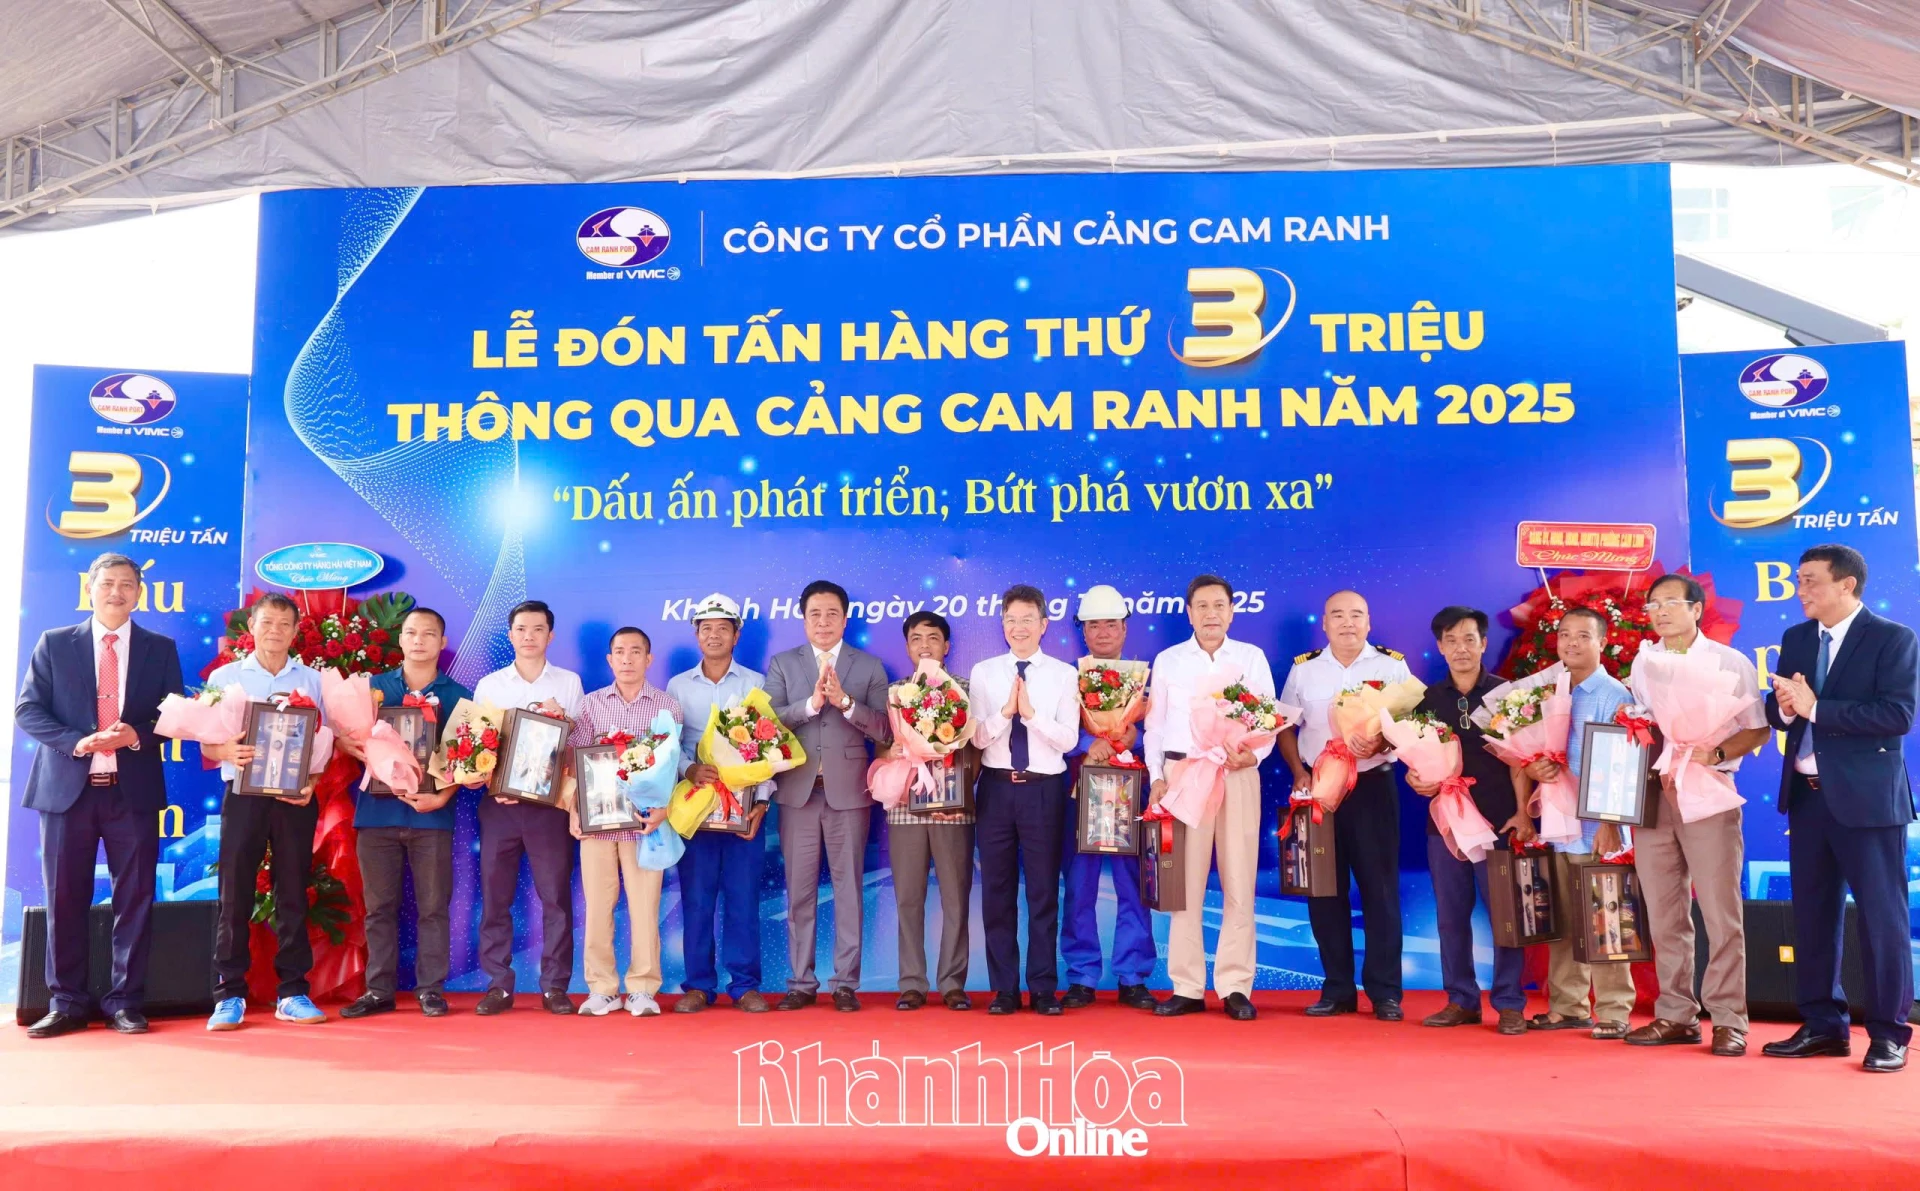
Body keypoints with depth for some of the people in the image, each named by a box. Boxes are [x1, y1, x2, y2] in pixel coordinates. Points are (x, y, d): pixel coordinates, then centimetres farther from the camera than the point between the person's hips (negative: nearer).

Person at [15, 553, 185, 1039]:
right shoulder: (54, 643, 7)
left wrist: (137, 735, -14)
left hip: (133, 789, 0)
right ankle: (66, 1003, 13)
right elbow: (28, 709, 2)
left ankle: (126, 1002, 9)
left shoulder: (160, 648, 9)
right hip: (66, 786, 0)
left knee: (134, 898, 2)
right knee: (65, 898, 4)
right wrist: (79, 742, -15)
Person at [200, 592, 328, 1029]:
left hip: (295, 798, 1)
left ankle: (292, 993, 10)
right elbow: (207, 744, 4)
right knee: (235, 894, 0)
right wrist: (229, 753, -18)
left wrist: (311, 783, -9)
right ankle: (229, 995, 6)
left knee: (293, 894, 4)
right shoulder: (225, 677, 6)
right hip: (243, 793, -1)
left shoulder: (312, 680, 8)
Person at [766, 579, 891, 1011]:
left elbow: (883, 730, -2)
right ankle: (801, 983, 14)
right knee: (799, 891, 5)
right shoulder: (782, 664, 9)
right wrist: (810, 703, -17)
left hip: (848, 791, -1)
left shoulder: (870, 667, 7)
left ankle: (846, 983, 10)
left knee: (848, 889, 3)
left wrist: (845, 702, -17)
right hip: (798, 790, 1)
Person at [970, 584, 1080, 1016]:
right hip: (996, 788, 1)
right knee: (997, 891, 6)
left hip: (1043, 789, -1)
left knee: (1043, 891, 4)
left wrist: (1031, 712, -19)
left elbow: (1068, 739, -7)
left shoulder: (1064, 675, 2)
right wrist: (1006, 710, -19)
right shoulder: (983, 673, 4)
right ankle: (1004, 989, 16)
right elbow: (977, 737, -4)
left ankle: (1043, 989, 14)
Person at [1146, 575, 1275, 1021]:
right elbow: (1155, 724, 10)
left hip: (1238, 775, 0)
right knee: (1185, 883, 0)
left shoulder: (1252, 657, 10)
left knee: (1239, 884, -1)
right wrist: (1156, 777, 0)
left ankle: (1235, 987, 5)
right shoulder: (1167, 660, 11)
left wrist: (1254, 753, -13)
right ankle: (1187, 988, 5)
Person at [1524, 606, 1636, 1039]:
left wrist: (1610, 822, -16)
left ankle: (1613, 1012, 5)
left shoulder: (1613, 695, -5)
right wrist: (1533, 769, -8)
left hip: (1595, 826, -6)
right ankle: (1566, 1007, 17)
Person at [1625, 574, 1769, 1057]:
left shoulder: (1730, 662, 2)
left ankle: (1728, 1020, 4)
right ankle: (1675, 1016, 14)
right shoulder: (1642, 665, 13)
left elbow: (1758, 729, -1)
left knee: (1720, 913, -3)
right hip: (1650, 794, 4)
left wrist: (1715, 753, -17)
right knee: (1664, 915, 7)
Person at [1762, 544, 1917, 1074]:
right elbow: (1778, 709, 13)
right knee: (1812, 911, 11)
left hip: (1867, 795, -6)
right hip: (1806, 793, 6)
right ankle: (1822, 1024, 20)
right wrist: (1784, 707, -11)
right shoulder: (1795, 639, 11)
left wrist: (1815, 707, -20)